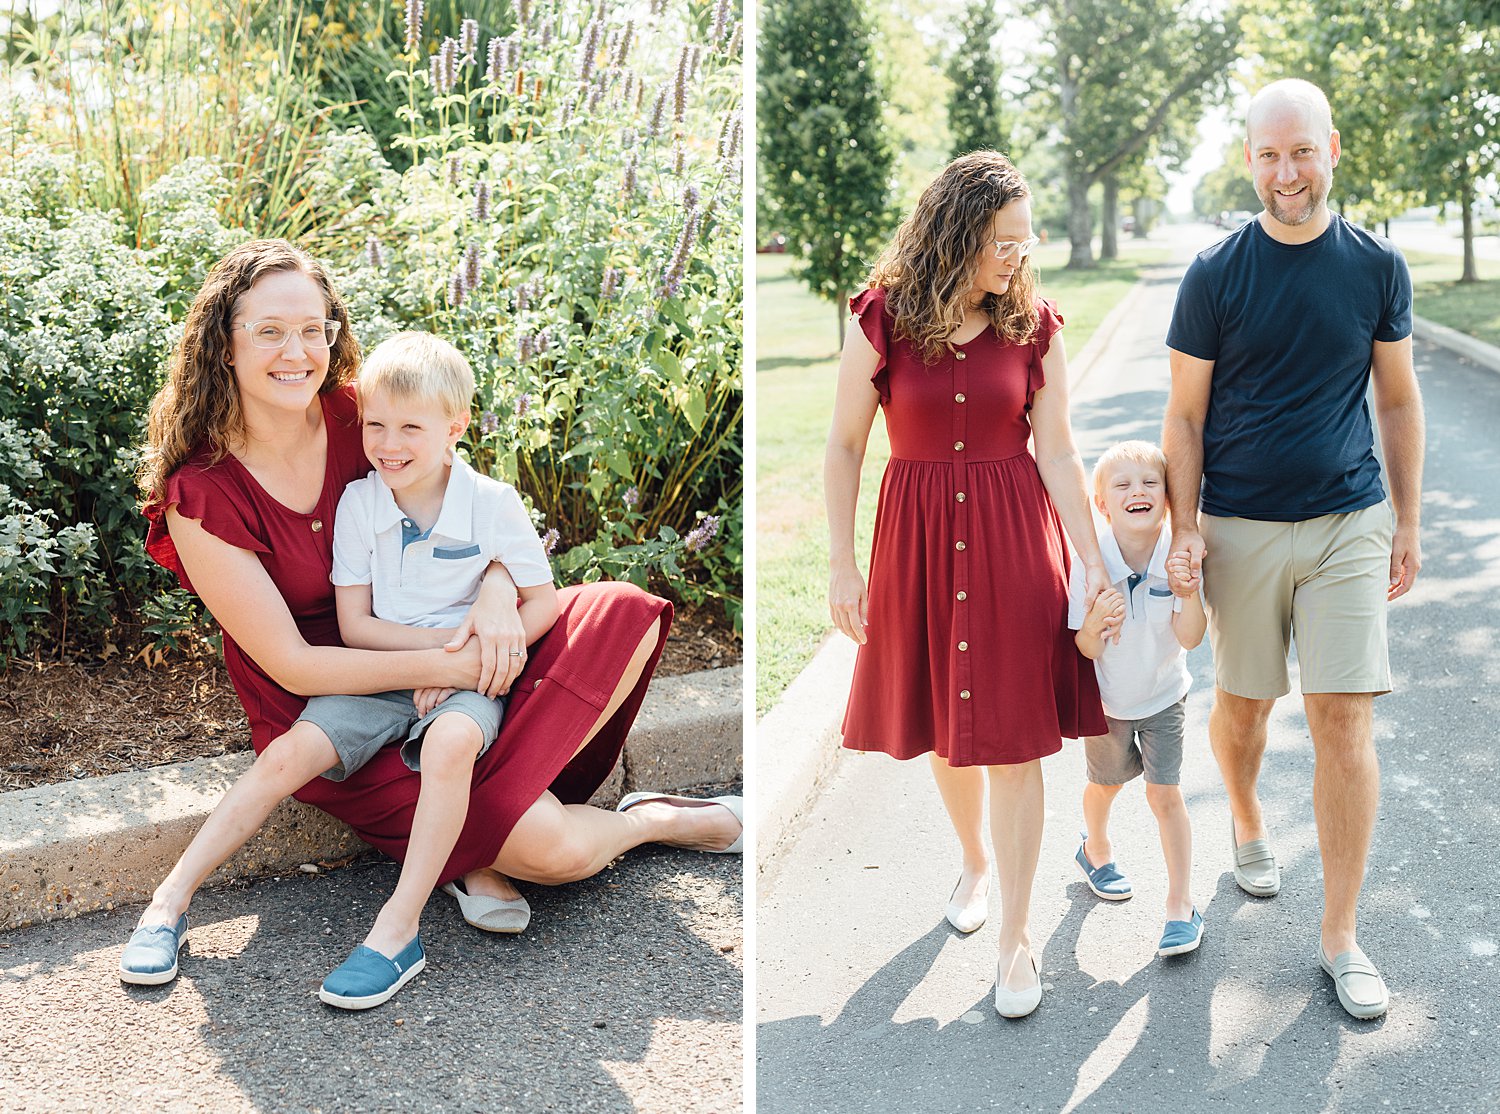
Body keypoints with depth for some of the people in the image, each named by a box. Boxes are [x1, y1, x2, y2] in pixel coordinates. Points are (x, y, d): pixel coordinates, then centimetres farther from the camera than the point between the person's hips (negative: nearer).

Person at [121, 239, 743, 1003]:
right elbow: (291, 664, -17)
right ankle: (655, 821, 9)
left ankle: (499, 793, -13)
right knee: (555, 849, -24)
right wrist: (443, 664, -26)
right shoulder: (201, 496, -17)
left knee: (625, 613, -14)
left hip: (440, 656, 6)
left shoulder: (352, 414, -5)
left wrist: (497, 597, -21)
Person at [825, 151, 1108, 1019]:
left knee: (1014, 735, -1)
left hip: (1015, 537, 0)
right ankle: (976, 862, 42)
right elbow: (846, 446, -1)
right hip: (918, 534, 0)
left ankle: (1016, 934, 10)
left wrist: (1094, 560, -6)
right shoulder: (882, 320, -5)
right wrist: (842, 563, -4)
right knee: (944, 724, 14)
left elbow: (1056, 451, -1)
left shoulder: (1034, 326, -1)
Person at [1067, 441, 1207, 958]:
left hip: (1162, 696, 0)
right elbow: (1085, 650, -21)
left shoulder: (1178, 556, -22)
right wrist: (1095, 625, -43)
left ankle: (1180, 905, 9)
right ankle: (1096, 850, 52)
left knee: (1165, 795, -5)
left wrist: (1189, 590, -42)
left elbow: (1190, 637, -25)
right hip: (1106, 698, 0)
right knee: (1105, 783, 21)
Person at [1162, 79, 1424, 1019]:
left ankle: (1341, 937, 6)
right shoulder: (1216, 274, -2)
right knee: (1244, 704, 12)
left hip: (1349, 525, 0)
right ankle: (1247, 823, 45)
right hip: (1242, 528, 0)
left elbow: (1399, 401, 10)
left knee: (1345, 725, -4)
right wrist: (1185, 527, -6)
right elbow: (1186, 415, 1)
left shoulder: (1377, 267, 2)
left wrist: (1408, 522, 9)